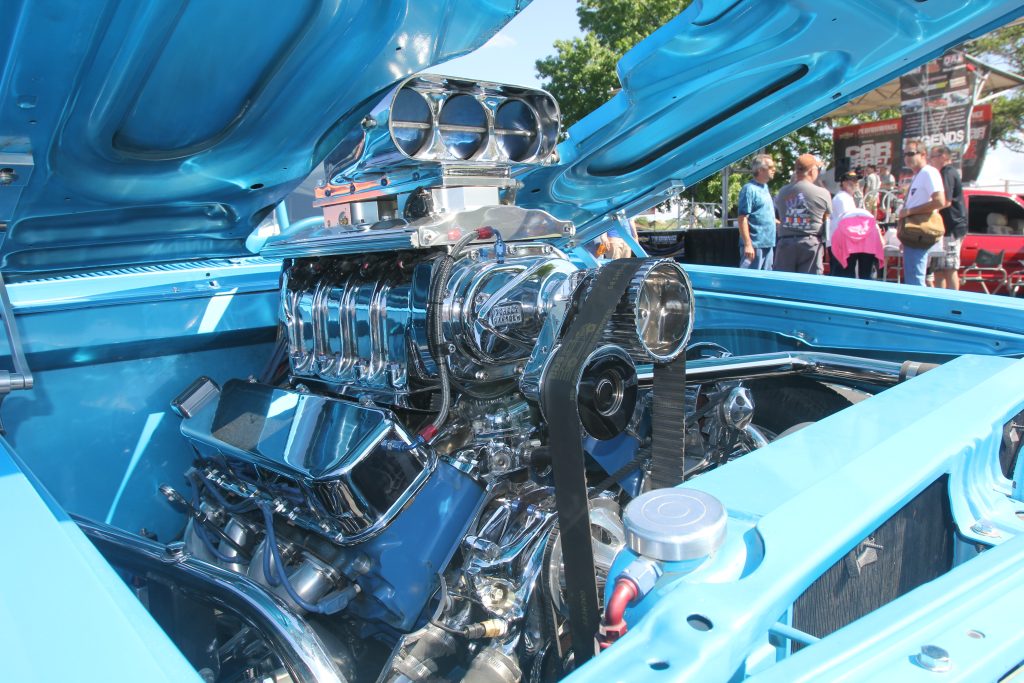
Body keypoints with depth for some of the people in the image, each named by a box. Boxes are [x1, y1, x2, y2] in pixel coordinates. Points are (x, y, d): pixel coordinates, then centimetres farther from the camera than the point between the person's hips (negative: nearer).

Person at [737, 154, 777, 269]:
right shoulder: (749, 189, -12)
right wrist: (748, 244, -22)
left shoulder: (765, 187, 15)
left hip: (768, 244, 9)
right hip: (755, 245, -9)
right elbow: (743, 218, -17)